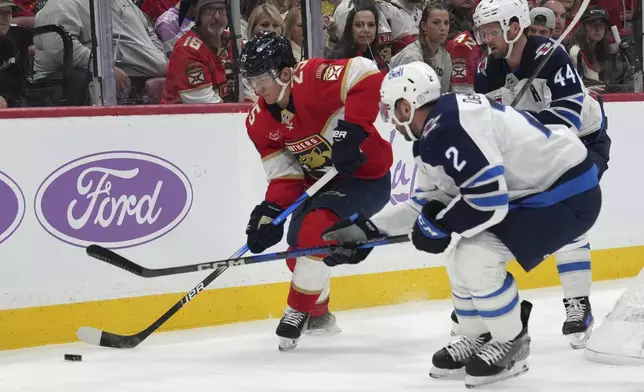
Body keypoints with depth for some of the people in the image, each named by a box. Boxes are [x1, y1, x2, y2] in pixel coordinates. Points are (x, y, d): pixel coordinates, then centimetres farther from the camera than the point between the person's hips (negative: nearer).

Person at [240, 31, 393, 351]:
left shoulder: (312, 78, -27)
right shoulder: (259, 121, -4)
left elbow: (367, 75, -38)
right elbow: (284, 172, -3)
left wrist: (351, 128, -40)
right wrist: (271, 211, -19)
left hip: (366, 177, -8)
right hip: (321, 182, 8)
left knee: (315, 229, -26)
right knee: (298, 245, 9)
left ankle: (299, 312, -6)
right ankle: (318, 313, 38)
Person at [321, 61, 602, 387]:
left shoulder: (450, 128, -24)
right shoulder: (436, 131, 8)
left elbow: (489, 202, -29)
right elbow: (428, 202, 16)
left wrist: (440, 225, -14)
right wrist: (369, 230, 14)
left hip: (569, 192, -11)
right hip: (532, 190, 11)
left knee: (476, 256, -19)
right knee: (459, 248, 12)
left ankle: (512, 345, 2)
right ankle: (480, 338, 25)